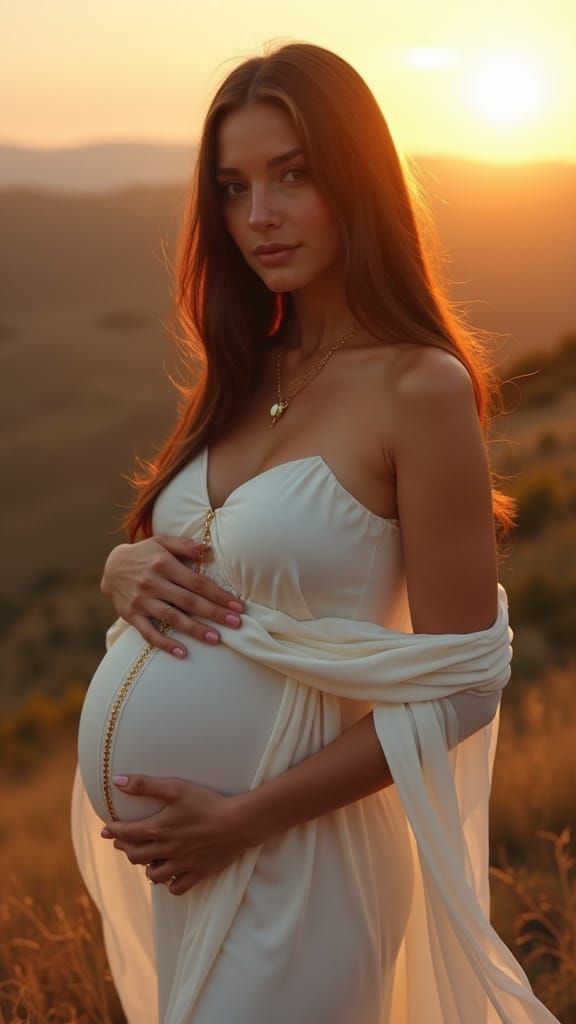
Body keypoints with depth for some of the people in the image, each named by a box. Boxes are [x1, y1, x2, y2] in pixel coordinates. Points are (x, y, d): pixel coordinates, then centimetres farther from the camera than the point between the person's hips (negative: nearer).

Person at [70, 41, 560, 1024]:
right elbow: (146, 552, 15)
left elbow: (460, 690, -16)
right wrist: (127, 572, -9)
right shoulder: (243, 374, 4)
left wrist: (246, 818, -17)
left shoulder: (418, 388, -16)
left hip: (278, 865, -7)